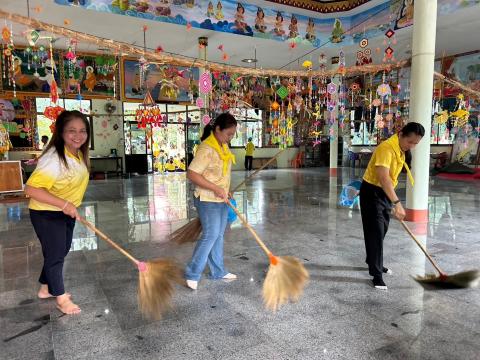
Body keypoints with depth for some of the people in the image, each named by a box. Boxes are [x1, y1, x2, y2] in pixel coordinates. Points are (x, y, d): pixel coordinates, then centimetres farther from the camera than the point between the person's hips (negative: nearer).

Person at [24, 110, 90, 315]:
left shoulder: (79, 154, -3)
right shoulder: (54, 158, -31)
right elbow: (31, 189, -35)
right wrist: (64, 204, -36)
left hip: (67, 212, 9)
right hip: (46, 214, -9)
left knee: (62, 250, 20)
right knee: (55, 254, 4)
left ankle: (45, 288, 41)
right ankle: (61, 299, 23)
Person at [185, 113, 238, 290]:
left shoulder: (224, 146, 7)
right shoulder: (206, 149, -21)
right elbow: (191, 174, -26)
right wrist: (215, 188, -25)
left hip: (221, 200, 9)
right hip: (207, 200, -9)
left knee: (219, 235, 15)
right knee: (210, 235, -7)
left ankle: (218, 271, 27)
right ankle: (192, 273, 8)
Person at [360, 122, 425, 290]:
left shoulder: (401, 150, 6)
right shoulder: (386, 148, -25)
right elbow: (383, 177, -36)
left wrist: (392, 200, 21)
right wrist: (397, 203, -41)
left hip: (385, 193, 9)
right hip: (372, 192, -9)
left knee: (382, 231, 18)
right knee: (375, 232, -8)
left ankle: (374, 262, 36)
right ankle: (377, 274, -1)